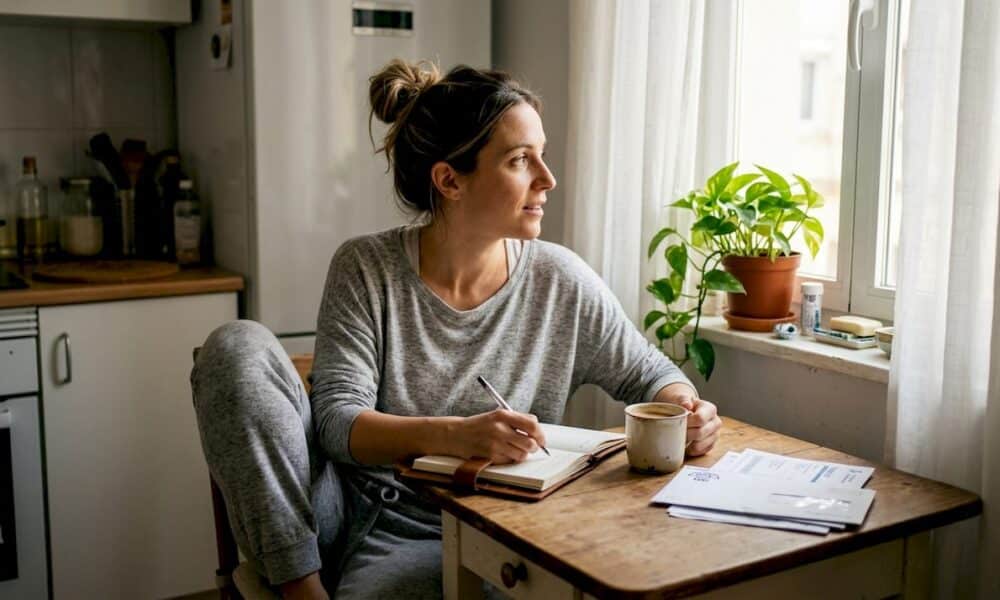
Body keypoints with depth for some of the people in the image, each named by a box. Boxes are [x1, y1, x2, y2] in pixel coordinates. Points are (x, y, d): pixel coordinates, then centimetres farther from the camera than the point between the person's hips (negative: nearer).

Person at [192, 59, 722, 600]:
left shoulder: (561, 284, -3)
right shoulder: (366, 269, -6)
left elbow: (648, 373, 9)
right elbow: (337, 420, -13)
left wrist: (685, 408, -16)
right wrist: (452, 435, -32)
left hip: (437, 538, -2)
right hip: (345, 508, 2)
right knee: (239, 346, -22)